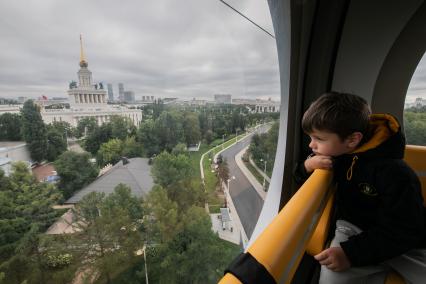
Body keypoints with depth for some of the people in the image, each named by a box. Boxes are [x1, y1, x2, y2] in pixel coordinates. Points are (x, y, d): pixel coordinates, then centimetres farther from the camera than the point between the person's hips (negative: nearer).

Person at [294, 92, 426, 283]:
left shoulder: (393, 172, -23)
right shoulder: (336, 154, -8)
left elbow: (403, 231, -20)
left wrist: (351, 253, -30)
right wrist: (307, 167, -22)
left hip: (403, 243, -2)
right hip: (353, 228, 3)